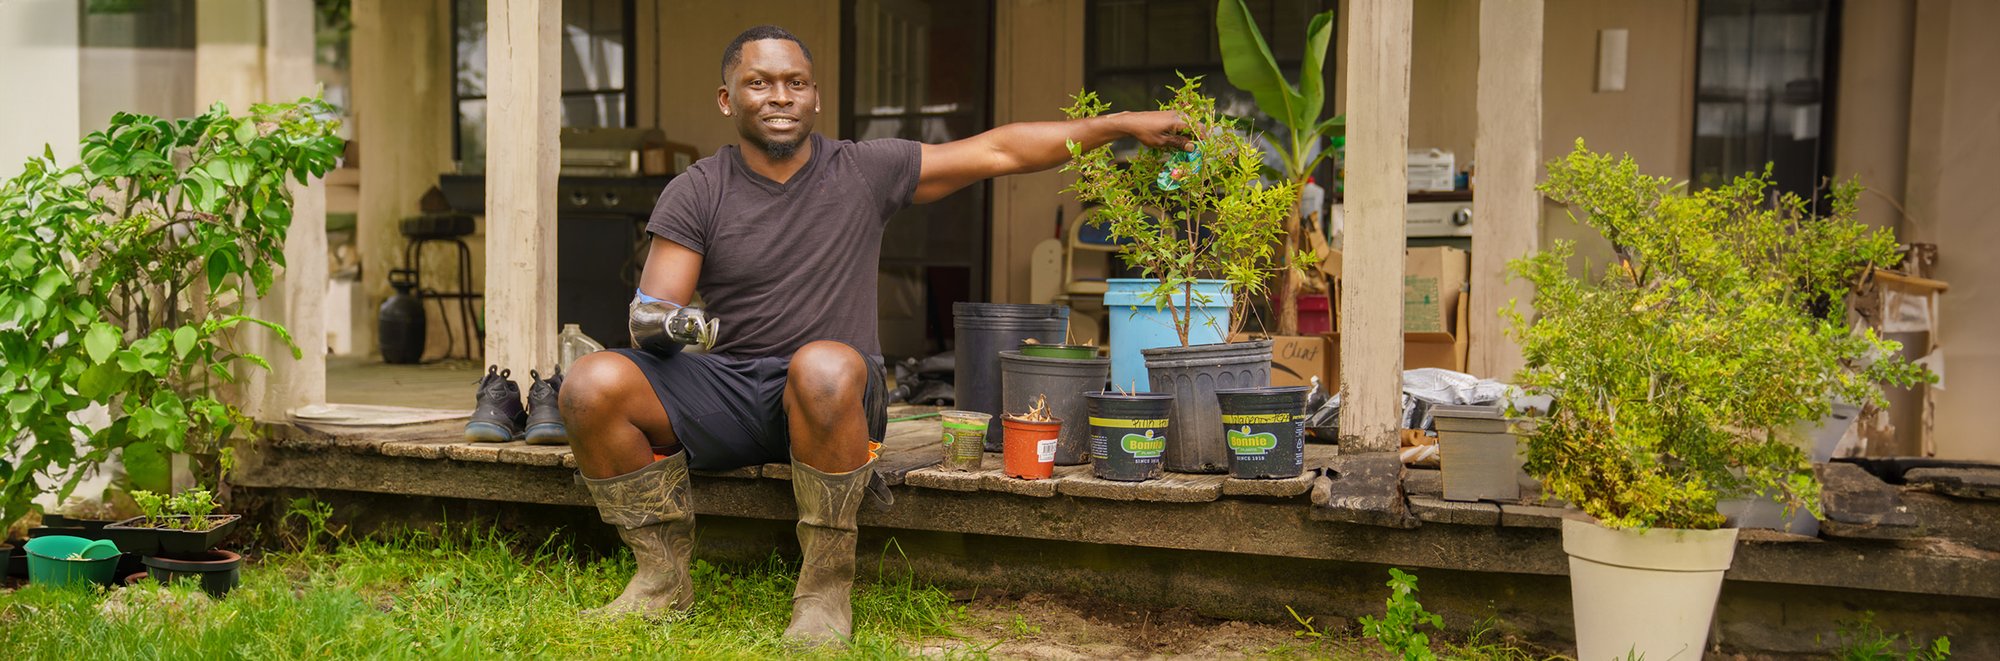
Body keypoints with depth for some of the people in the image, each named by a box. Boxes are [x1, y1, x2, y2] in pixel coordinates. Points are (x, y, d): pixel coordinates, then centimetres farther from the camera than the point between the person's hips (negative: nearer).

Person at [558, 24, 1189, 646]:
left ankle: (825, 587, -20)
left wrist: (1121, 123, 2)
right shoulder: (694, 194, 4)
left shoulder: (866, 172, 4)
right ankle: (663, 577, -2)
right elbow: (651, 315, 0)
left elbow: (999, 150, 5)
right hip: (727, 388, 2)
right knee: (592, 384, -22)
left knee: (824, 366, -38)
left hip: (831, 399, -2)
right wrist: (657, 324, -27)